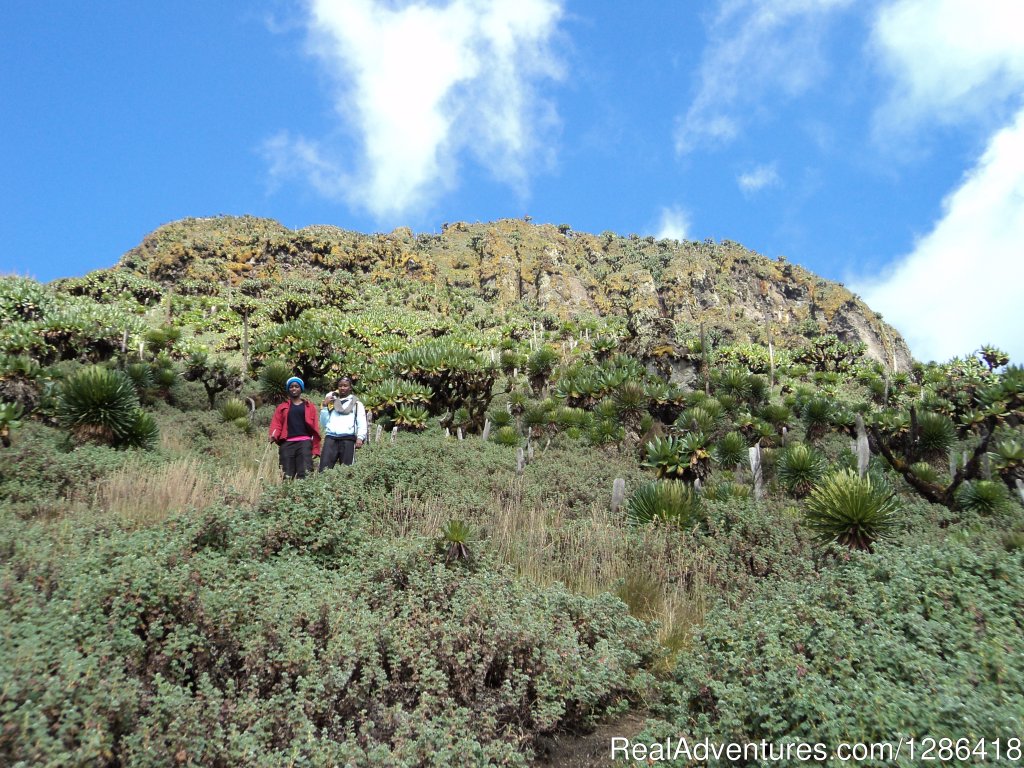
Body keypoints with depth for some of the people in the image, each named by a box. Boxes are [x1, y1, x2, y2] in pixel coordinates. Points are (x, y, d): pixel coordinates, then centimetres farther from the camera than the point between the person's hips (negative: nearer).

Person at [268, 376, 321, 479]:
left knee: (305, 474, -15)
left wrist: (316, 449, 3)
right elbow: (277, 424, 8)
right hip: (287, 443, 1)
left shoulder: (309, 406, 15)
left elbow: (315, 429, 10)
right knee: (287, 476, -2)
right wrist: (274, 435, -15)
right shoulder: (282, 407, 18)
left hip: (304, 442, -1)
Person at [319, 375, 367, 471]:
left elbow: (362, 423, 4)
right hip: (330, 438, 2)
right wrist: (324, 406, 10)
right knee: (324, 468, -12)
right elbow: (323, 423, 19)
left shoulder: (357, 403, 16)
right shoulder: (331, 401, 24)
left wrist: (360, 437, -13)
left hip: (348, 439, -2)